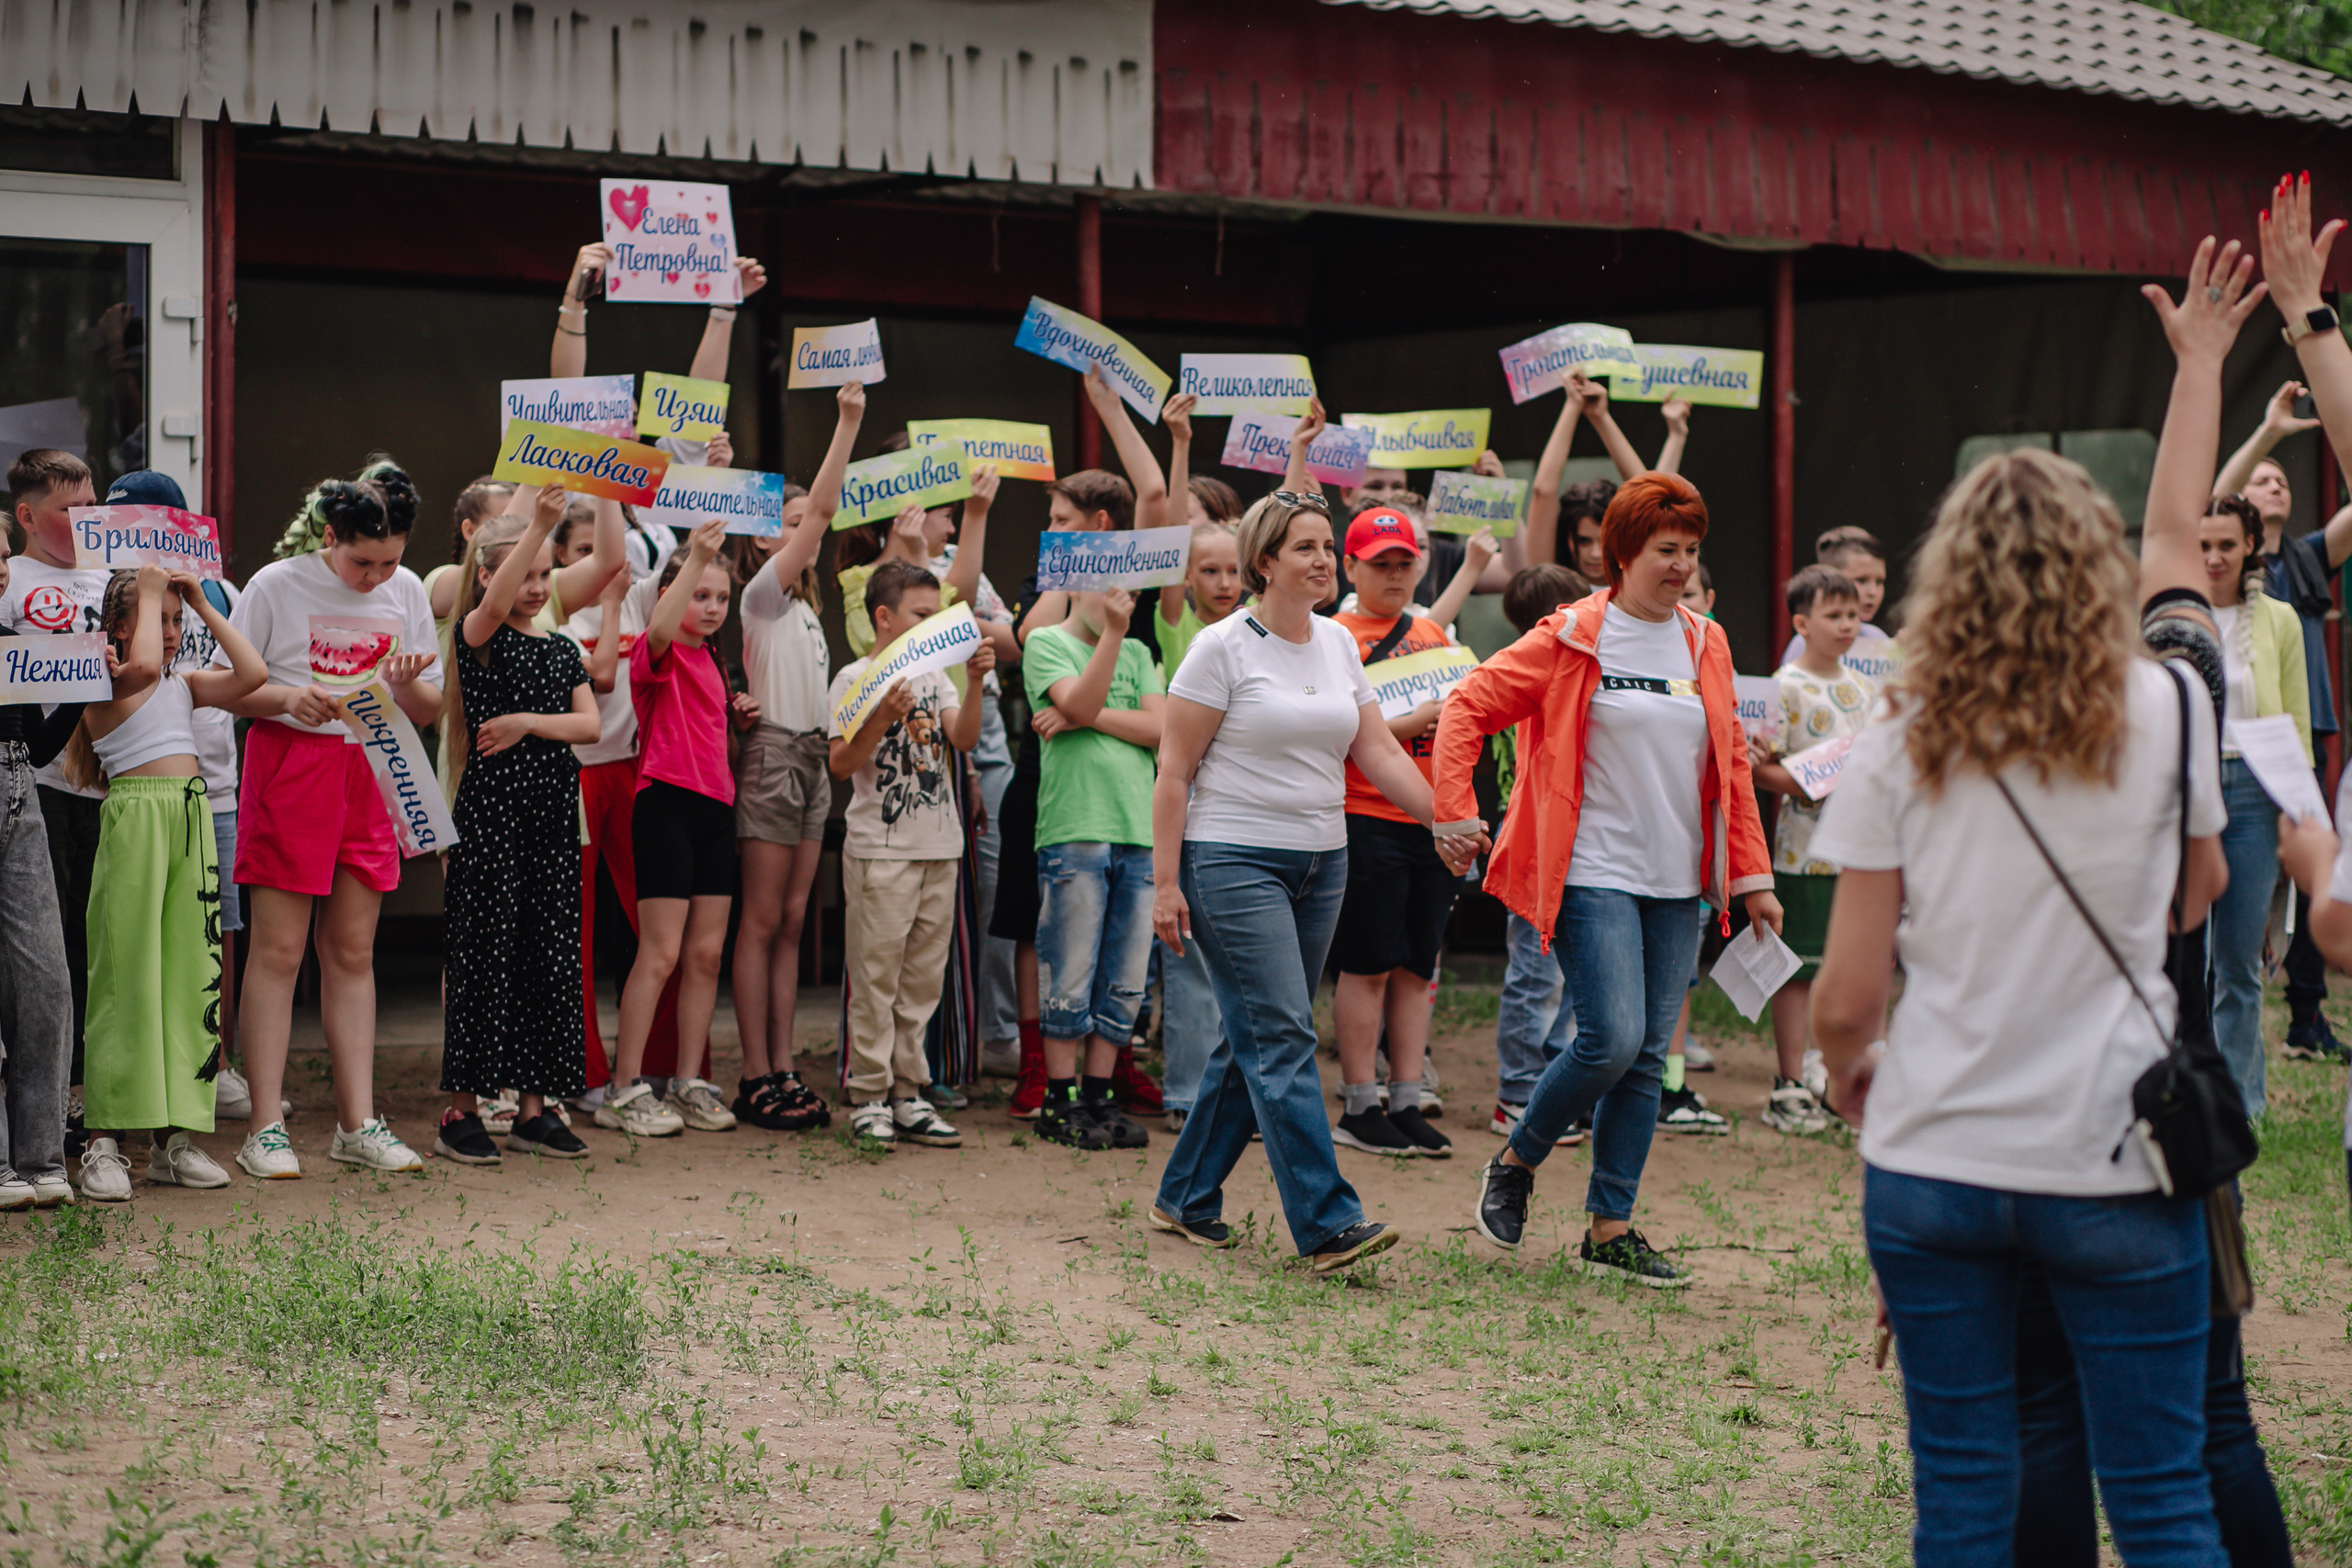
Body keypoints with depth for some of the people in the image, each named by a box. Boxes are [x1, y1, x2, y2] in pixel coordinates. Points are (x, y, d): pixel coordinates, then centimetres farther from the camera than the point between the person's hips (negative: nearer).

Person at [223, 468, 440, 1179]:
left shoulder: (407, 592, 7)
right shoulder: (276, 586, -5)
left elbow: (429, 711, 11)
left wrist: (407, 687, -12)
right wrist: (287, 698, -19)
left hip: (369, 776, 4)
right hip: (288, 768, -4)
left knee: (352, 952, 6)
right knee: (277, 950, -5)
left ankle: (358, 1123, 9)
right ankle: (266, 1127, -2)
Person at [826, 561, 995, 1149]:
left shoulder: (934, 676, 15)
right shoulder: (854, 679, -2)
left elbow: (963, 739, 2)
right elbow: (840, 764, -8)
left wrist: (976, 681, -10)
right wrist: (885, 716, -20)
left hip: (940, 849, 6)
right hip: (880, 851, -6)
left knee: (922, 979, 7)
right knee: (875, 978, -4)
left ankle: (907, 1095, 12)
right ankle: (869, 1098, 0)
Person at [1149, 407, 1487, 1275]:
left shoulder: (1337, 643, 11)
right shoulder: (1224, 648, -8)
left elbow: (1380, 753, 10)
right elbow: (1173, 772, -8)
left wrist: (1446, 821, -3)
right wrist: (1165, 882, -12)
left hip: (1320, 865, 7)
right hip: (1235, 862, -7)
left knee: (1251, 1040, 10)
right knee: (1280, 1038, -11)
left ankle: (1186, 1197, 23)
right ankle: (1327, 1223, -14)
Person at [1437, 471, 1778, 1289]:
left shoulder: (1705, 646, 11)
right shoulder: (1572, 639, -4)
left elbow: (1732, 765, 15)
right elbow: (1468, 705, -3)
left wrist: (1752, 876, 11)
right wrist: (1455, 813, -11)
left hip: (1677, 884, 5)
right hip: (1595, 875, -5)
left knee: (1646, 1058, 5)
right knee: (1611, 1041, -15)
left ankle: (1610, 1228, 12)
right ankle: (1516, 1161, 11)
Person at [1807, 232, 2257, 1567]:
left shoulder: (1902, 752, -4)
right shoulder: (2164, 716, -5)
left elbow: (1847, 998, -4)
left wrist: (1849, 1072, 20)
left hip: (1933, 1166, 1)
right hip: (2112, 1169, -1)